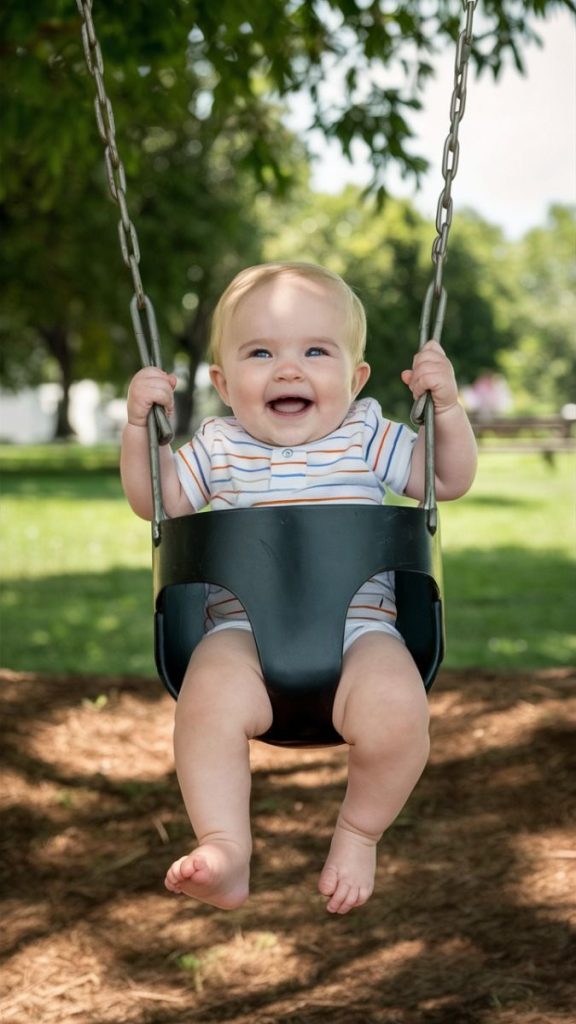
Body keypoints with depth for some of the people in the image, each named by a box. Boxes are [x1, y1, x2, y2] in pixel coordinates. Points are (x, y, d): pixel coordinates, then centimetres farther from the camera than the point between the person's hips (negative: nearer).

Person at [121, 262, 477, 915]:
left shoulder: (366, 438, 13)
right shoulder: (219, 447, 15)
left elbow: (450, 481, 17)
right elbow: (154, 500, 22)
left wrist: (447, 407, 2)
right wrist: (139, 425, 9)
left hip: (359, 623, 0)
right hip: (244, 627, 0)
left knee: (396, 712, -30)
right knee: (208, 702, -33)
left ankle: (359, 833, -2)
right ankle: (225, 849, -22)